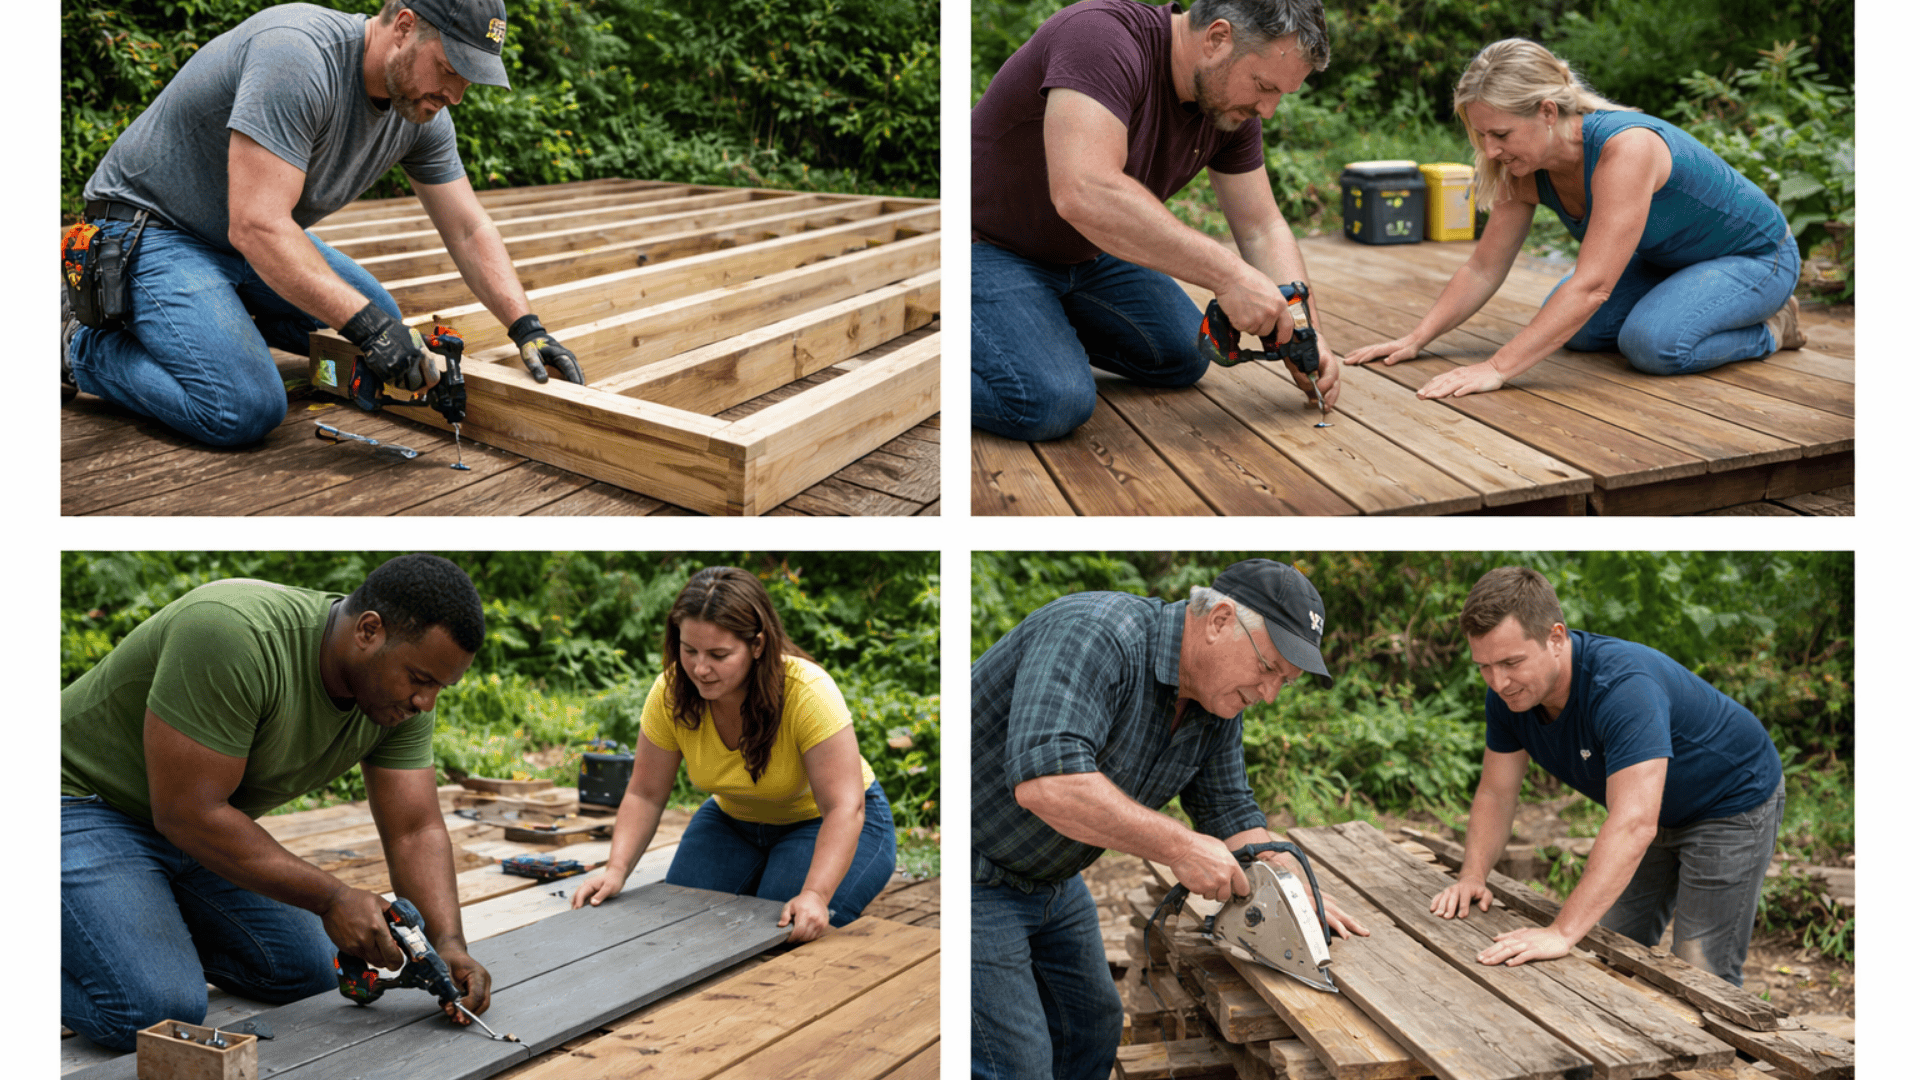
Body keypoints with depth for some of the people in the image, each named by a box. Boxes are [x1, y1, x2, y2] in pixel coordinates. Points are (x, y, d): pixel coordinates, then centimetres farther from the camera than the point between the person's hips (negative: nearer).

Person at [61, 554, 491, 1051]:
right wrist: (331, 898, -29)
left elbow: (416, 832, -7)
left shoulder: (403, 692, -10)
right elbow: (188, 813, -32)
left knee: (309, 973, 3)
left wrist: (449, 944, -23)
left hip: (197, 815, 8)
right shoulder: (234, 636, -35)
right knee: (161, 1011, -24)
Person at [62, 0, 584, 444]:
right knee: (246, 411, -25)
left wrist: (528, 329, -9)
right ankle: (87, 342, -3)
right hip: (154, 229, -9)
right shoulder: (297, 54, -32)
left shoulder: (422, 113, -5)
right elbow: (257, 226, -36)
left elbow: (469, 231, 4)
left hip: (258, 236, 9)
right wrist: (367, 324, -39)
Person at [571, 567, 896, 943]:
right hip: (734, 822, 4)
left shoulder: (807, 692, -33)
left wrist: (815, 896, -47)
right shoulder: (670, 693, -20)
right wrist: (616, 869, -26)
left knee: (788, 934, -25)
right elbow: (644, 795, -11)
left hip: (824, 823, -4)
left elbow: (843, 807, -34)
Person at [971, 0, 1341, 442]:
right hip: (990, 250, -8)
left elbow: (1263, 231, 3)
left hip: (1084, 253, 9)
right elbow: (1083, 194, -45)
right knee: (1051, 400, -29)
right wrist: (1228, 275, -42)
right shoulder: (1102, 37, -32)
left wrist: (1307, 336, -12)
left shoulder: (1233, 105, -5)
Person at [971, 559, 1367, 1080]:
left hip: (1050, 882, 9)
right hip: (975, 878, -9)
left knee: (1092, 1028, 18)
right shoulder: (1097, 633, -29)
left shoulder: (1219, 706, 0)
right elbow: (1044, 779, -42)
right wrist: (1179, 848, -36)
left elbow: (1231, 813, 10)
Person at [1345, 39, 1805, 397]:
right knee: (1569, 328, -4)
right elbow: (1483, 268, -3)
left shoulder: (1626, 149, -38)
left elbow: (1592, 286, -44)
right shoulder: (1525, 166, -14)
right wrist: (1416, 340, -14)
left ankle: (1771, 330, -3)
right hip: (1666, 258, 8)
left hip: (1757, 254, -8)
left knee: (1653, 343, -30)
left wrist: (1497, 368, -49)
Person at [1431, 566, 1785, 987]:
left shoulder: (1623, 686, -40)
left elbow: (1633, 824, -49)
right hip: (1663, 814, 8)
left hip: (1733, 804, -7)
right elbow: (1496, 794, -2)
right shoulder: (1509, 692, -15)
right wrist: (1472, 875, -19)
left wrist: (1562, 933, -54)